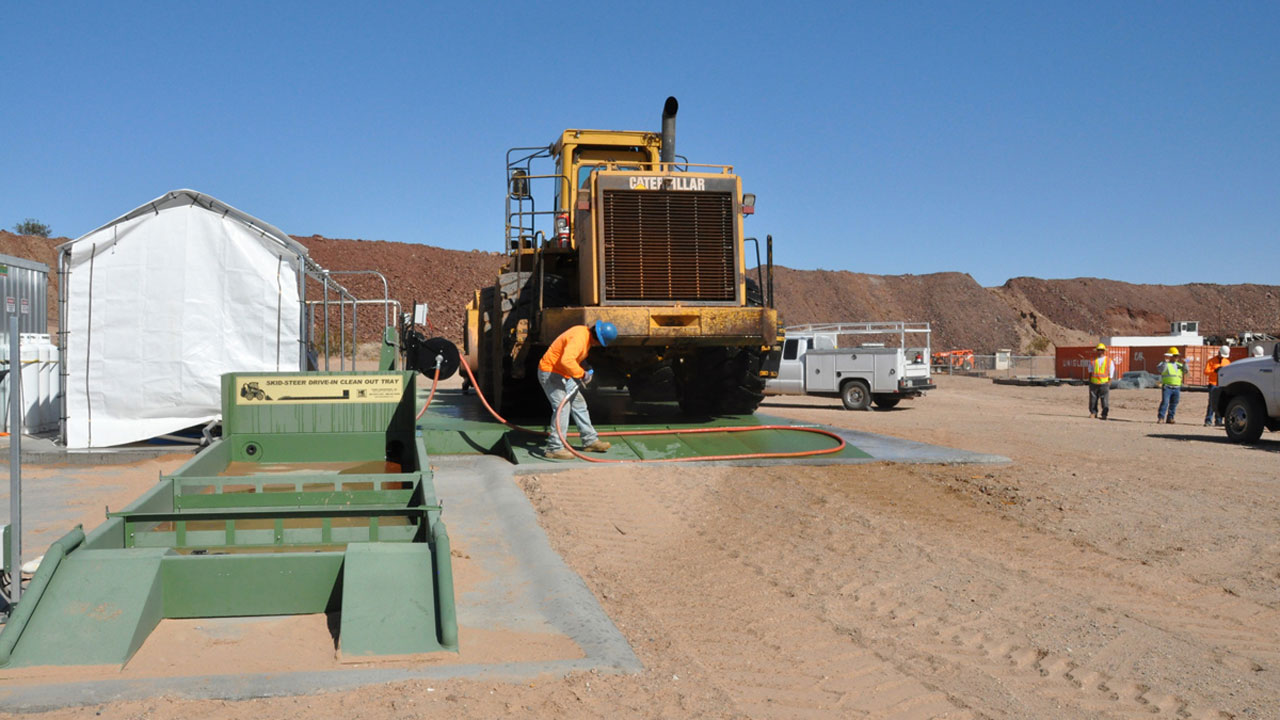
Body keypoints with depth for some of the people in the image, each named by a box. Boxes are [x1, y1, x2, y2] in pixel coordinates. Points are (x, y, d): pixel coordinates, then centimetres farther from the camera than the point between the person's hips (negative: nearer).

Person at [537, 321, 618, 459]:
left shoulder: (586, 333, 5)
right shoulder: (579, 338, -28)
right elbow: (566, 361, -40)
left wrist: (583, 372, 11)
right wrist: (581, 374, -26)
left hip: (563, 375, 10)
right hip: (550, 373, -10)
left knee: (578, 404, 13)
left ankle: (590, 440, 23)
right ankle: (554, 448, -14)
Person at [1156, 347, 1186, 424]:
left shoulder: (1179, 365, 19)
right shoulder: (1165, 364, 2)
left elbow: (1185, 370, 7)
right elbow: (1159, 368, -16)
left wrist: (1184, 364, -10)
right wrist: (1165, 361, -27)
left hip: (1177, 388, 5)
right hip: (1167, 387, -5)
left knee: (1174, 404, 6)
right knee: (1165, 402, -13)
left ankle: (1170, 418, 13)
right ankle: (1160, 418, -12)